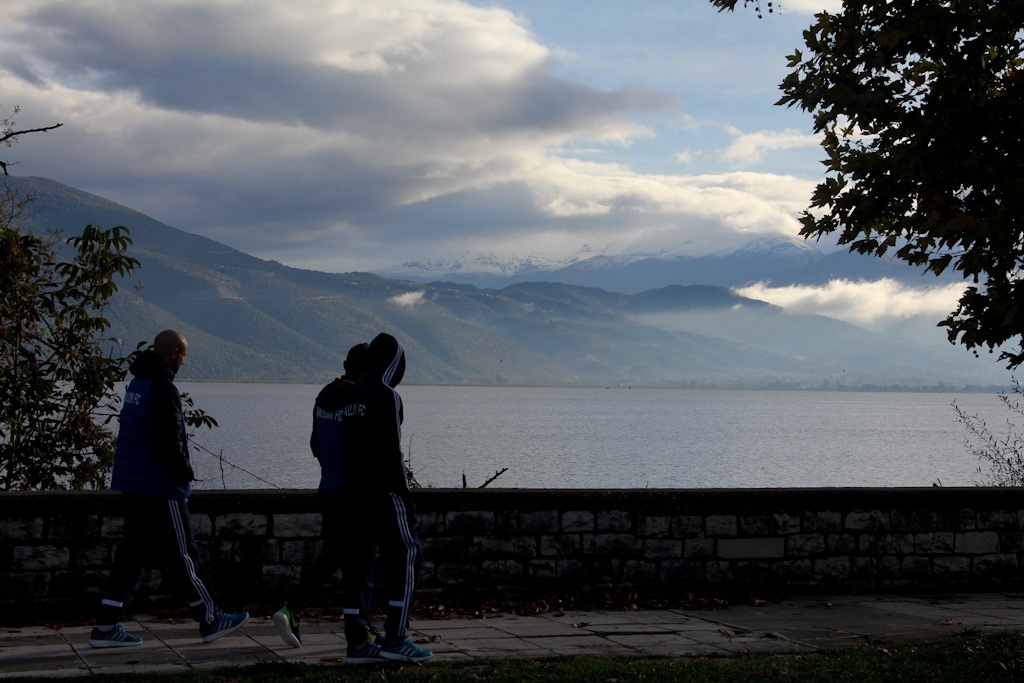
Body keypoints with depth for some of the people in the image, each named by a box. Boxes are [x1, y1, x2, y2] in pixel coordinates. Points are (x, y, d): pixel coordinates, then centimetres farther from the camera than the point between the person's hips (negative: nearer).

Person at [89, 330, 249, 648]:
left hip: (132, 485, 9)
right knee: (184, 553, 1)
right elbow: (168, 442, -22)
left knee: (132, 553, 11)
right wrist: (186, 473, -6)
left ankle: (106, 626, 8)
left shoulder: (137, 383, 13)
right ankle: (210, 620, 11)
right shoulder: (162, 388, -17)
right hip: (161, 488, -9)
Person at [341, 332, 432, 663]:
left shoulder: (354, 396, 14)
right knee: (405, 555, -3)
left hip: (354, 490, 8)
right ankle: (394, 638, -7)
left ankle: (357, 642, 6)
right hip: (384, 490, -8)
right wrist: (405, 495, -13)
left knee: (357, 560, 6)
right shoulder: (387, 397, -12)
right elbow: (391, 451, -16)